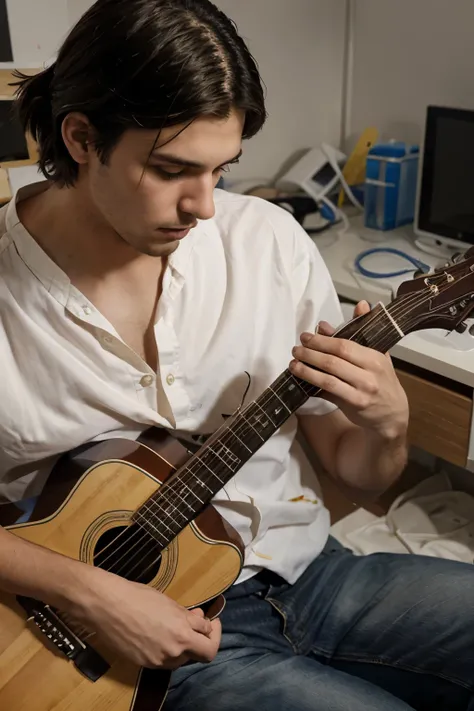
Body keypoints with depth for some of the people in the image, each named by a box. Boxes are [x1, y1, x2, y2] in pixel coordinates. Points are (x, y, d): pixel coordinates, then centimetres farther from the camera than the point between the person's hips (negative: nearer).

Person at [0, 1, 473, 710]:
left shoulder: (268, 240, -5)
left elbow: (358, 476, 3)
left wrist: (385, 424, -18)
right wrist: (89, 590, -17)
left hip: (305, 573, 4)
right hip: (158, 625, -3)